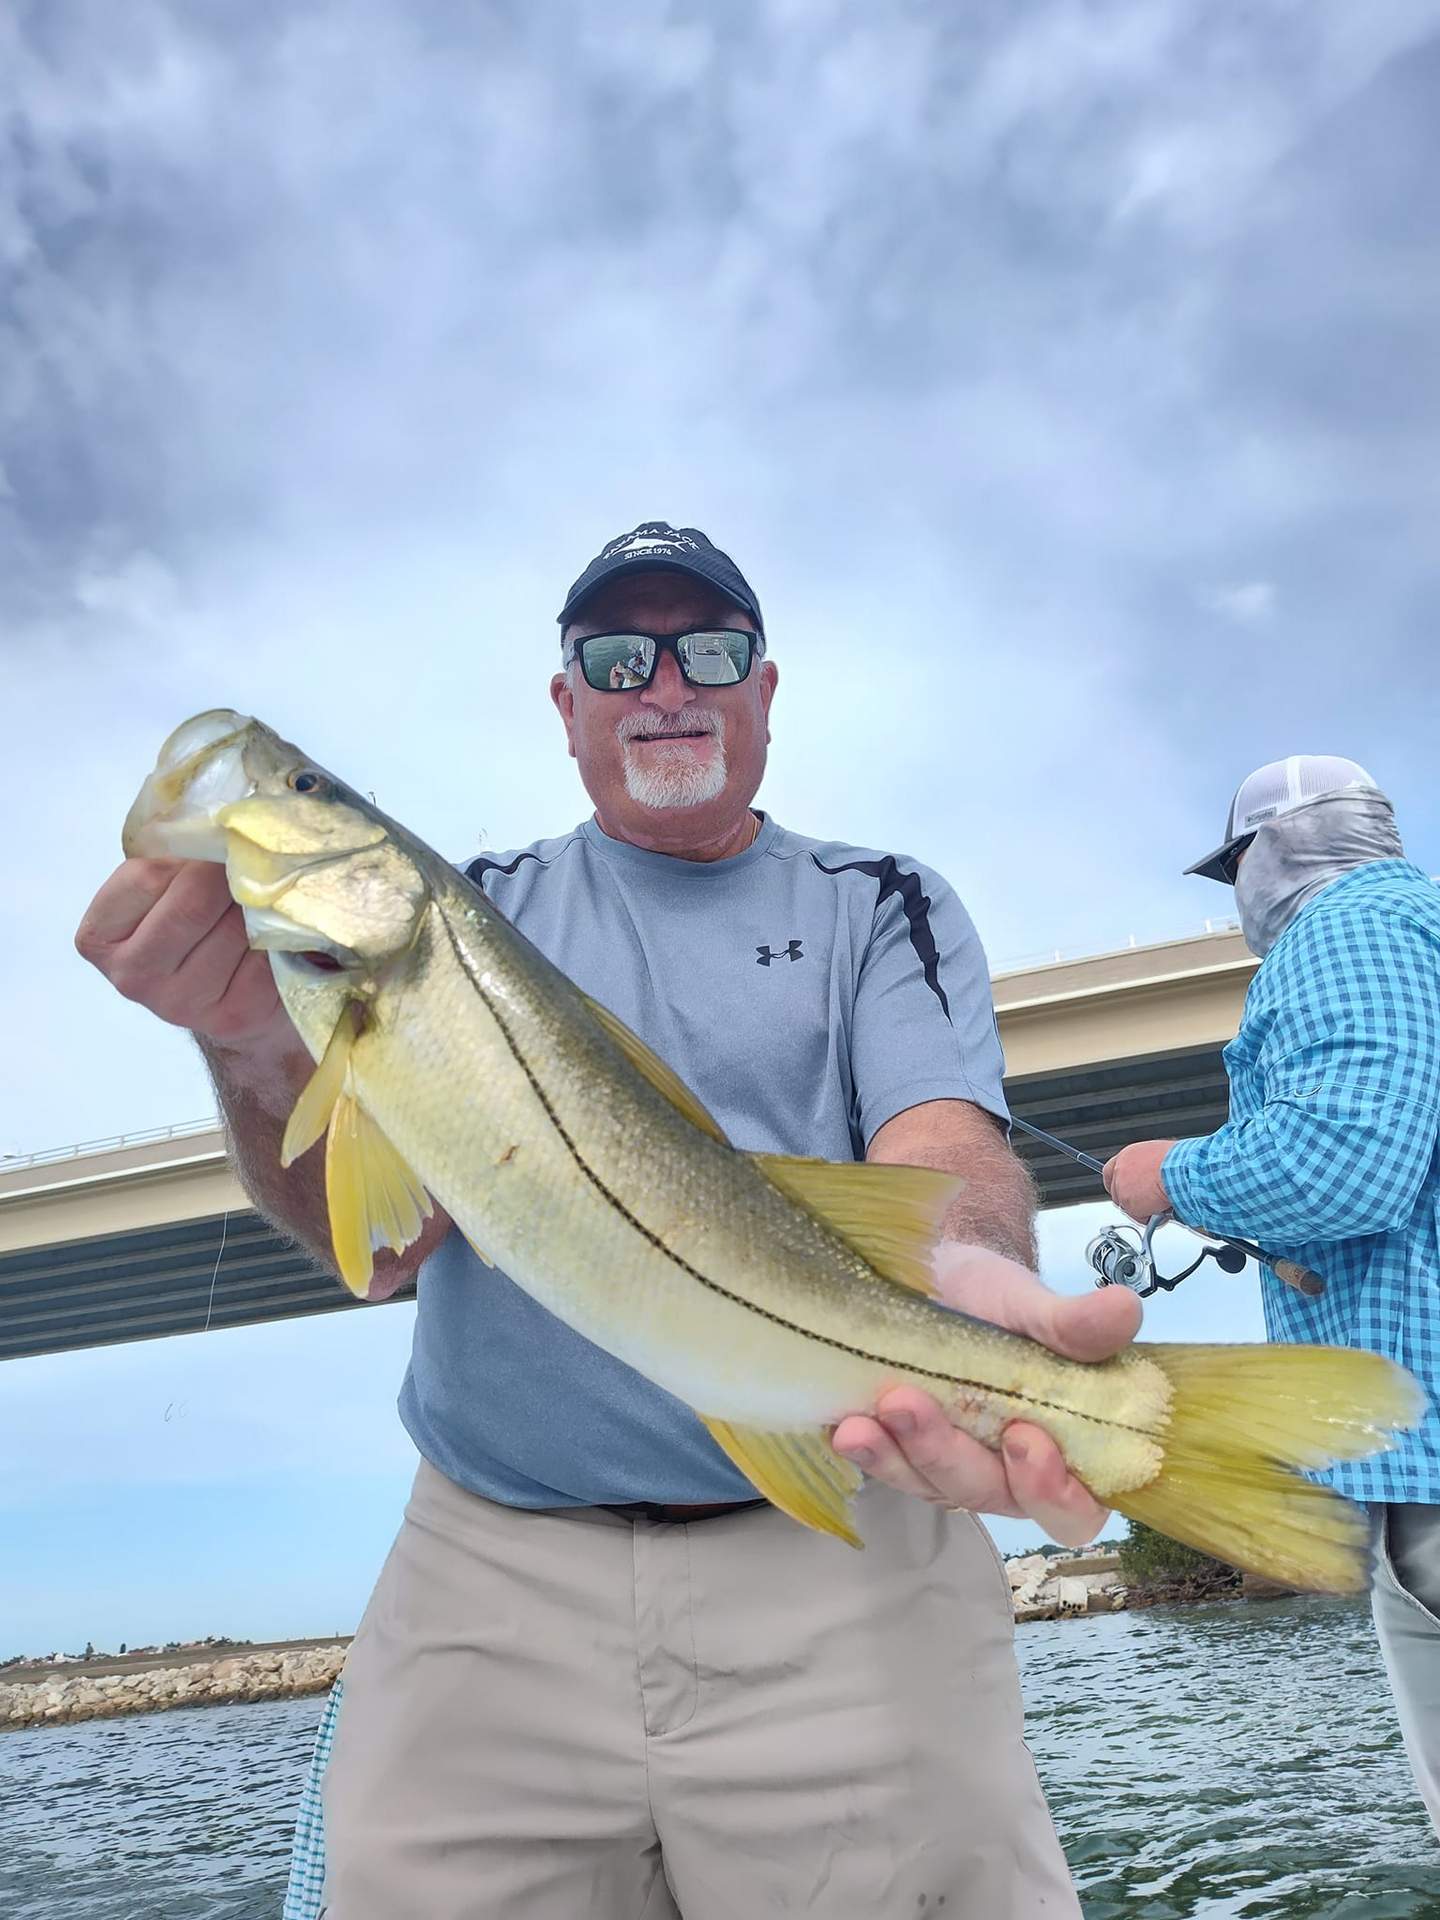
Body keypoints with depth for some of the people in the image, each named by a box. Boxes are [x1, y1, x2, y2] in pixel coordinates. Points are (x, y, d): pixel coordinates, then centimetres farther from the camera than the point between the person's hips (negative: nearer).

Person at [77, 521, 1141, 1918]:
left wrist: (967, 1279, -35)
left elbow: (940, 1142, -11)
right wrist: (262, 1043, -24)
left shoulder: (883, 906, 7)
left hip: (846, 1560, 0)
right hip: (490, 1585, 1)